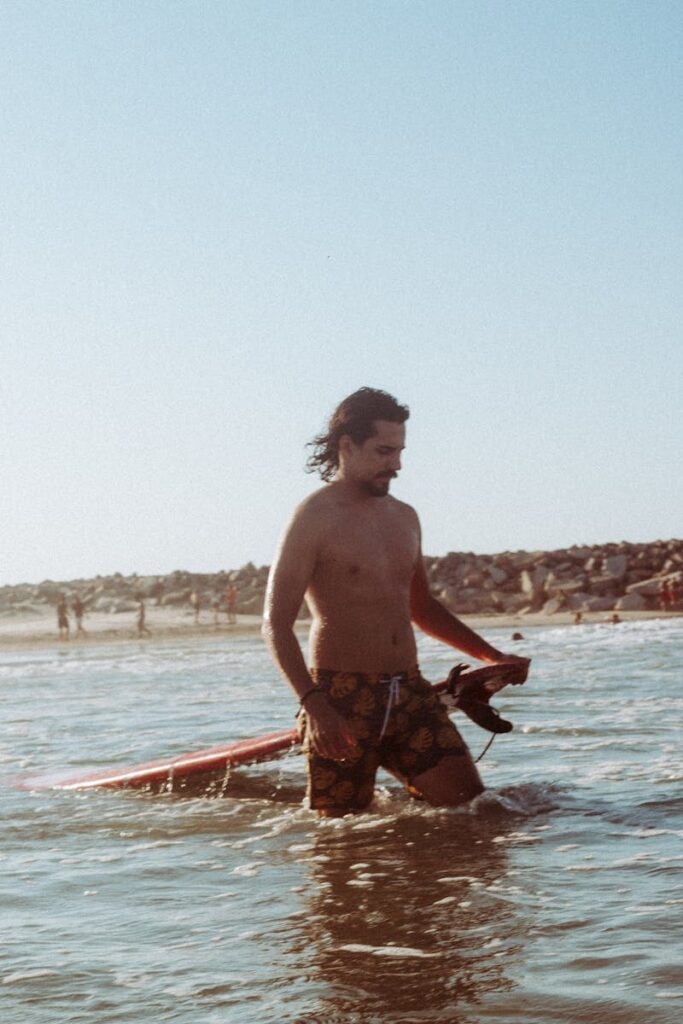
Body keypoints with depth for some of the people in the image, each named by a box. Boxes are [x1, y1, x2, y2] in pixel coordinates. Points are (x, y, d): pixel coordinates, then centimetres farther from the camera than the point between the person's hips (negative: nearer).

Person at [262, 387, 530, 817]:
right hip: (343, 697, -6)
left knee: (471, 806, -3)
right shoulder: (315, 518, -7)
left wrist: (492, 657, 23)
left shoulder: (405, 518, 16)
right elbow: (277, 625, -12)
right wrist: (314, 705, -24)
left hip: (410, 692, 6)